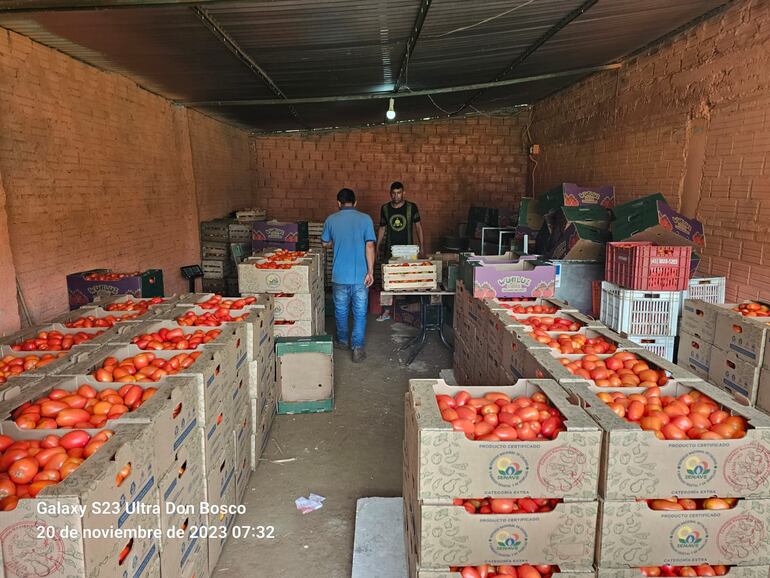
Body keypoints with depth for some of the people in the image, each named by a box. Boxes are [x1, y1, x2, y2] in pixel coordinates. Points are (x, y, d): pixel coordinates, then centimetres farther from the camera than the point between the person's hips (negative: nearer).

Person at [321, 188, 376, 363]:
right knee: (360, 312, 6)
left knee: (341, 310, 18)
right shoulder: (365, 219, -5)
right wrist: (370, 272, -8)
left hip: (340, 275, 1)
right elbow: (370, 246, -10)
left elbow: (325, 244, 13)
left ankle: (343, 341, 34)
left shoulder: (331, 220, 0)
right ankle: (357, 347, 1)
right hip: (360, 275, -1)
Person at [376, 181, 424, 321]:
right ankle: (386, 311, 6)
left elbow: (418, 226, 2)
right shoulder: (385, 208, 4)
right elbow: (382, 228, 11)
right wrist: (377, 247, 8)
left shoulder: (411, 207, -3)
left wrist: (421, 246, -3)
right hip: (390, 250, 2)